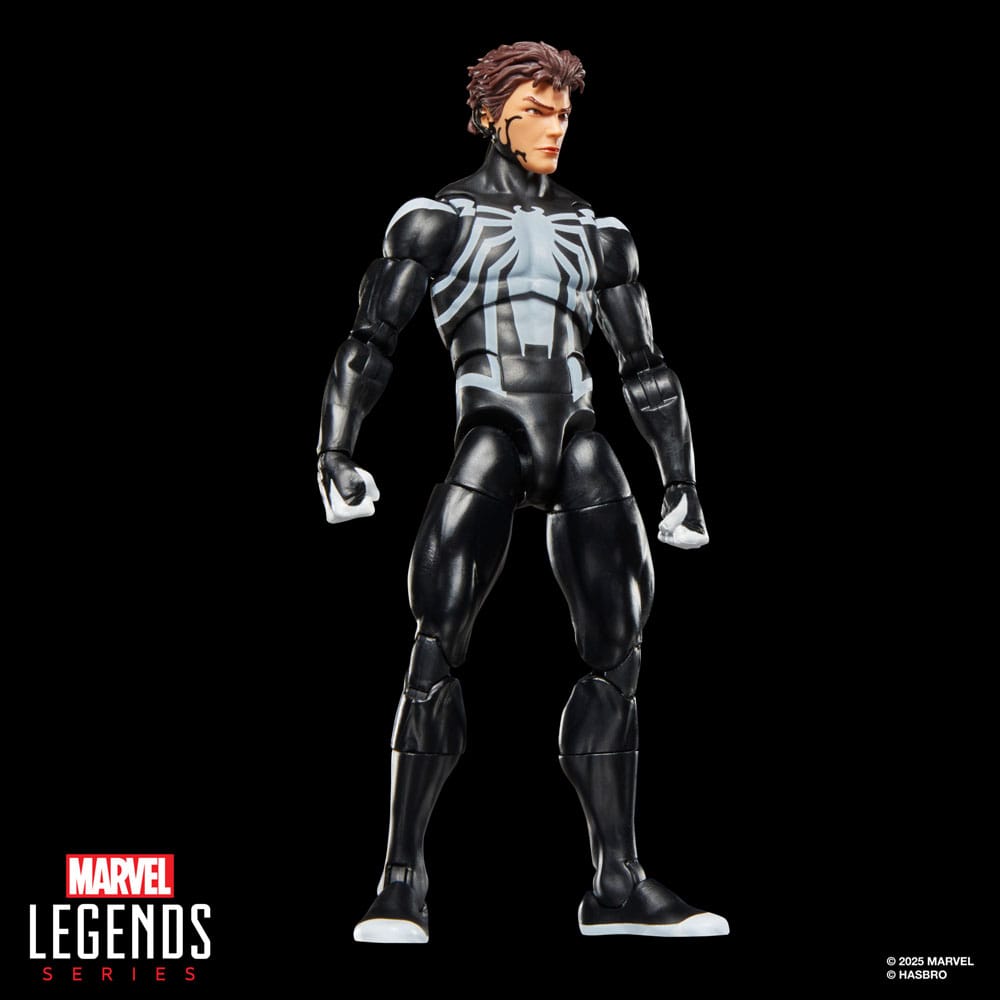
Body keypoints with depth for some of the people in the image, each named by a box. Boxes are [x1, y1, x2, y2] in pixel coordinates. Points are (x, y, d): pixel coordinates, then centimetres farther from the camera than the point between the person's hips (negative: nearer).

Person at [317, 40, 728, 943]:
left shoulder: (594, 233, 21)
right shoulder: (438, 218, 10)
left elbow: (646, 367, 22)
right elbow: (370, 342, 4)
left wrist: (683, 481, 17)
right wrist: (335, 452, -8)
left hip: (580, 446, 4)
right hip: (491, 439, -4)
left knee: (619, 648, -2)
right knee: (439, 646, -16)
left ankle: (618, 884, 3)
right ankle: (403, 883, -12)